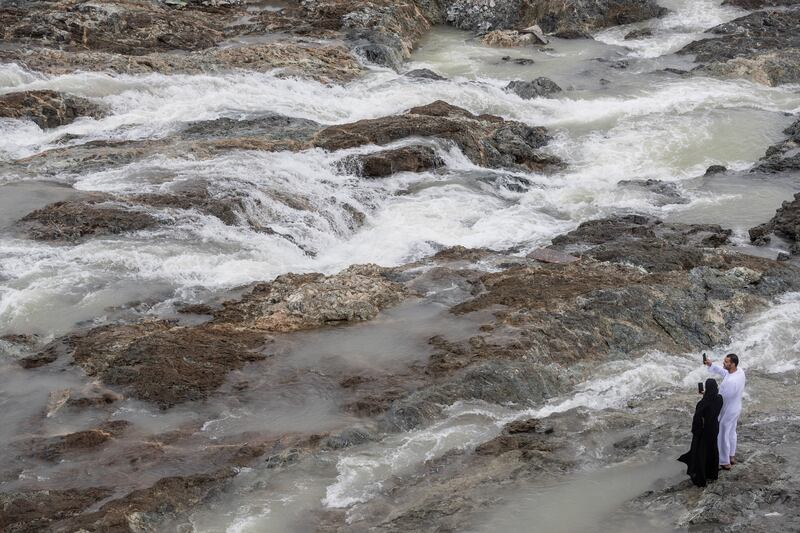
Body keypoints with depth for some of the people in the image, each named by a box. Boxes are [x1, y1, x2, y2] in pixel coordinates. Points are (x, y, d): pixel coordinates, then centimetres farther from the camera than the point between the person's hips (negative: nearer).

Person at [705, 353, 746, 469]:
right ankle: (732, 457, 44)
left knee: (722, 436, 10)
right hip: (735, 409, 9)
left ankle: (724, 463, 25)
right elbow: (721, 371, 3)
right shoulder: (739, 371, -11)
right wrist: (711, 365, -13)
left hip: (727, 412, -9)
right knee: (731, 433, 27)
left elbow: (721, 397, -26)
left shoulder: (731, 381, -38)